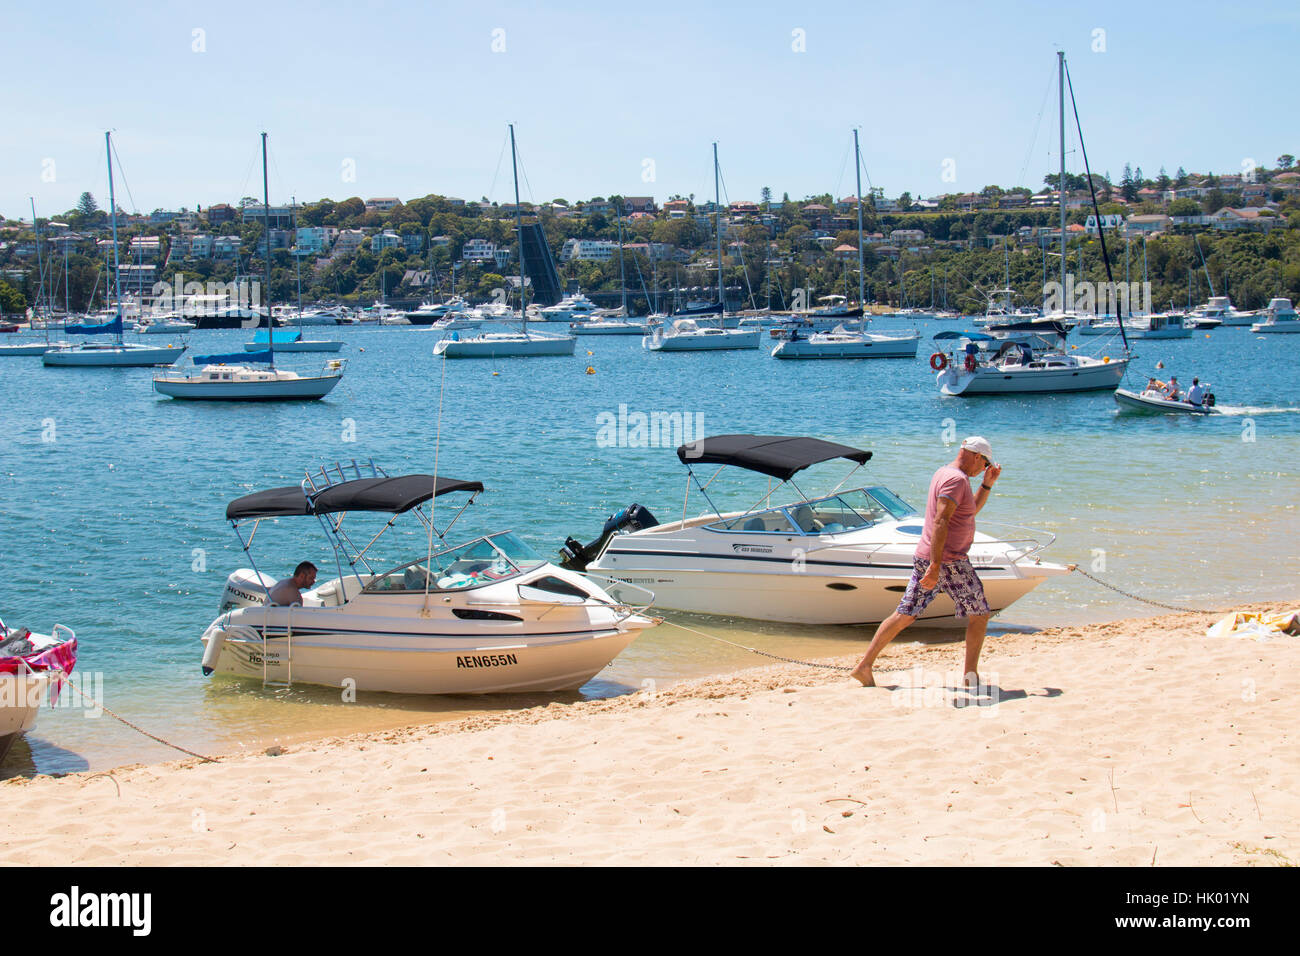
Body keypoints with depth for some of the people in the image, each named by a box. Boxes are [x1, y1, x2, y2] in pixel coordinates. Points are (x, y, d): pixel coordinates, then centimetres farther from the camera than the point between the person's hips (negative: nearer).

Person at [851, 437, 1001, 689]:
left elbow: (972, 510, 32)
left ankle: (864, 666, 1)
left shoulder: (944, 473, 17)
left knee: (904, 615, 6)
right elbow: (940, 522, -24)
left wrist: (988, 483, 22)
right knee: (979, 615, 7)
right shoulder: (957, 479, -14)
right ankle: (971, 675, 10)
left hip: (924, 557, 9)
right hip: (950, 563, -9)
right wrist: (935, 566, -29)